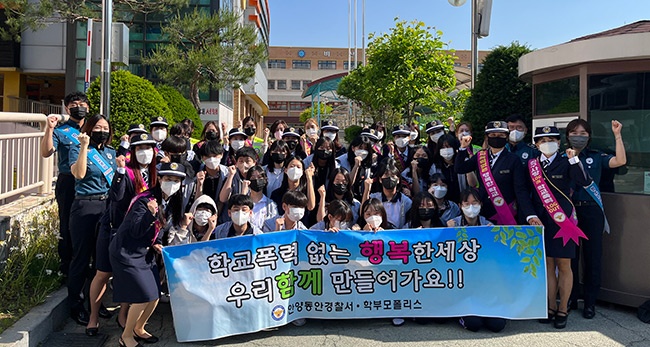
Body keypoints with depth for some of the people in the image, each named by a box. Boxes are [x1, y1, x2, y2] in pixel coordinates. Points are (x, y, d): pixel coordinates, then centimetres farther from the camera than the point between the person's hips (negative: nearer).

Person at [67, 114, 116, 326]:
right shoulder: (77, 150, -2)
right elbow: (79, 174, -20)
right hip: (85, 207, -5)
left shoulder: (110, 152, 14)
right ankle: (75, 305, 15)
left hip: (108, 205, 6)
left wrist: (122, 167, -2)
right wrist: (84, 146, -20)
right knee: (82, 256, 1)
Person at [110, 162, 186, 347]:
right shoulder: (144, 200, -22)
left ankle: (138, 329, 32)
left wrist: (156, 243, -2)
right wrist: (150, 213, -41)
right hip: (127, 253, -8)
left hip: (146, 253, 8)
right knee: (144, 296, -10)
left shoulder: (172, 202, 3)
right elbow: (135, 231, -26)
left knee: (155, 295, 8)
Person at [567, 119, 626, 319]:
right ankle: (570, 299, 20)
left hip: (591, 211, 0)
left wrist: (617, 135, -11)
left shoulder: (596, 157, 6)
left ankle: (590, 302, 16)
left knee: (592, 255, 5)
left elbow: (620, 161, -9)